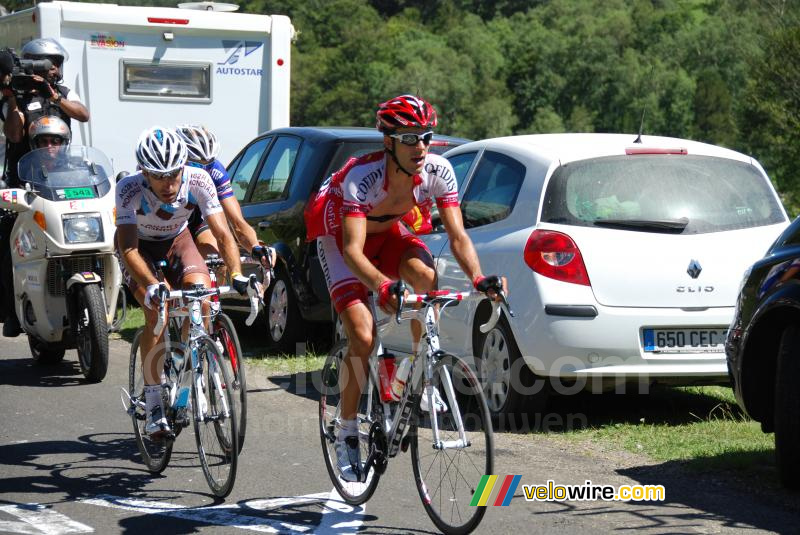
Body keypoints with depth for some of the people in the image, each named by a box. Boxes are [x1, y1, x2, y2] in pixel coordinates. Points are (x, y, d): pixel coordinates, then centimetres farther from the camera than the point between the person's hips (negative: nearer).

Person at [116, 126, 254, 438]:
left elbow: (222, 234, -30)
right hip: (140, 245, -2)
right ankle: (153, 404, -14)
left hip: (176, 240, 2)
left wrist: (236, 273, -46)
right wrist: (150, 285, -56)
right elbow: (128, 248, -40)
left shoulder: (198, 181, -30)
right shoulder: (129, 189, -35)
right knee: (158, 312, -23)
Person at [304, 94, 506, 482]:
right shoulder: (362, 176, -37)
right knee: (363, 336, -18)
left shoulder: (438, 172, -25)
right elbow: (352, 249, -45)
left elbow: (457, 235, -25)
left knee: (424, 272, -31)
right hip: (339, 236, -3)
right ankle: (346, 435, -1)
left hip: (388, 233, 4)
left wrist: (477, 278, -43)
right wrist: (382, 286, -63)